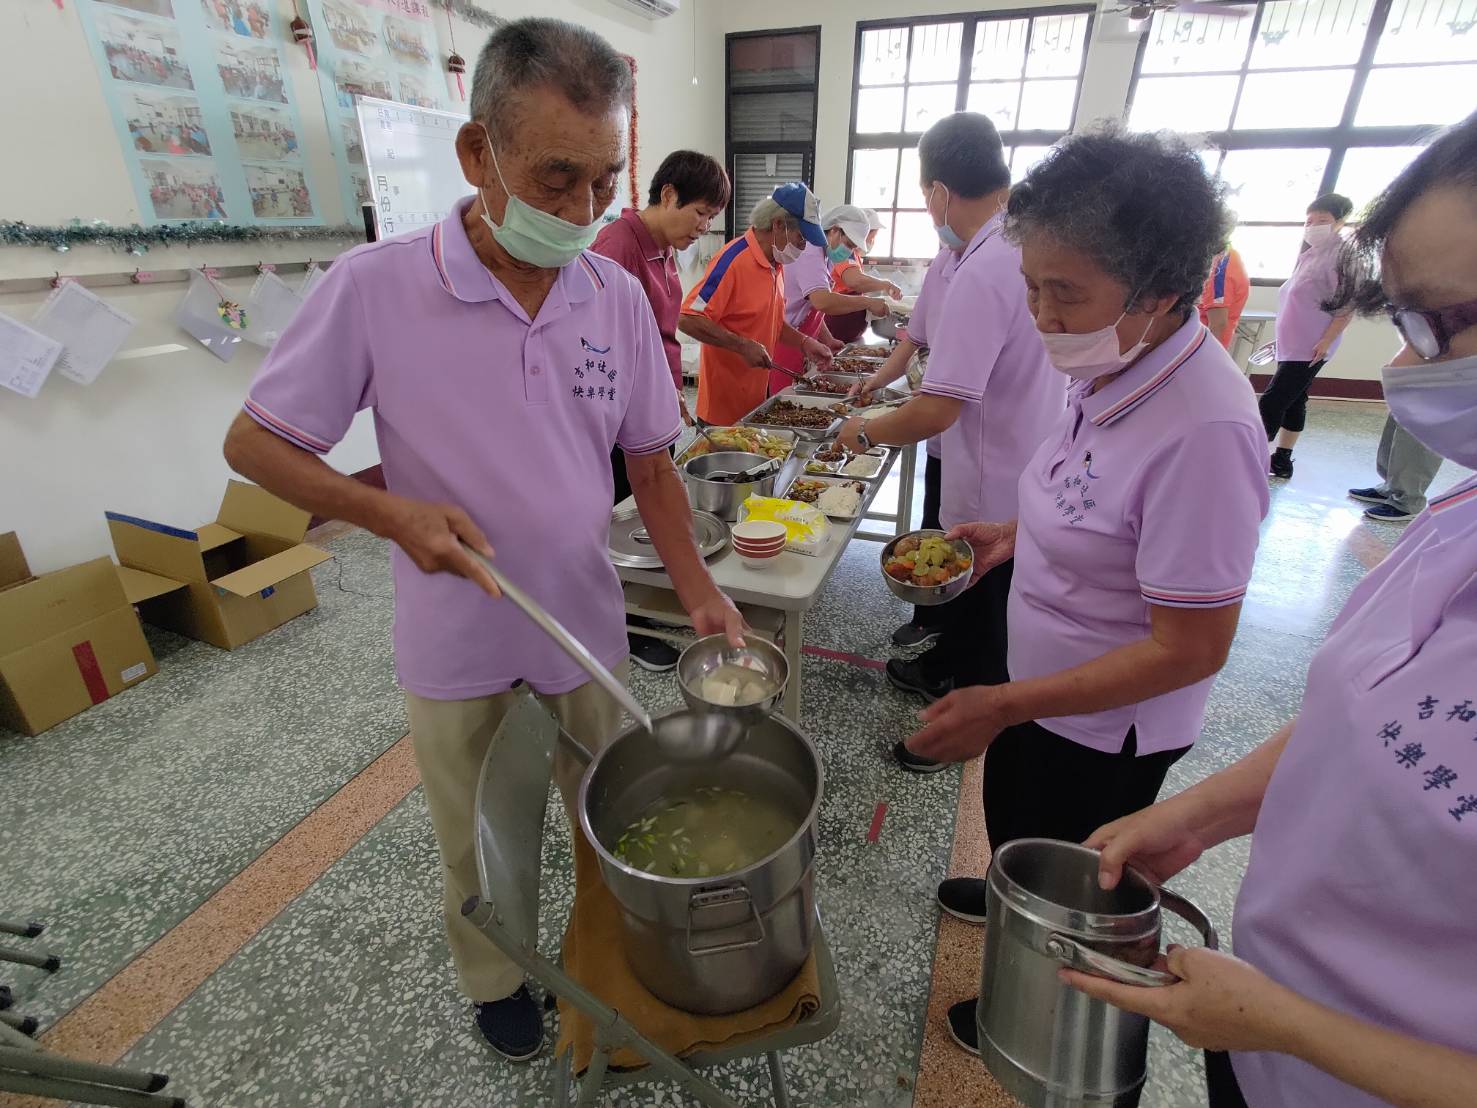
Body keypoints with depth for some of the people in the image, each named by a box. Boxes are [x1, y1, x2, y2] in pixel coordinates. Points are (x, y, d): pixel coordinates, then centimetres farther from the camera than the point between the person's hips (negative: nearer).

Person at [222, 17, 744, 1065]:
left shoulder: (619, 295, -6)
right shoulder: (375, 285, -15)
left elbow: (650, 460, 0)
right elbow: (254, 441, -6)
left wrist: (696, 584, -12)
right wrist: (390, 510, -22)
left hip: (586, 623, 3)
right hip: (456, 641, -2)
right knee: (479, 845, 21)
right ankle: (493, 979, 52)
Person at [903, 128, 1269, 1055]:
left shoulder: (1203, 426, -34)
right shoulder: (1114, 369, -8)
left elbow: (1191, 647, -28)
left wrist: (1002, 705, -27)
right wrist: (1015, 535, -1)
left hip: (1106, 728, -7)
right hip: (1047, 687, 8)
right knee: (1016, 819, 33)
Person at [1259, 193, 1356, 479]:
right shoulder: (1309, 254, 16)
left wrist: (1327, 340, -20)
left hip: (1310, 348, -9)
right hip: (1292, 344, 9)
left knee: (1271, 402, -13)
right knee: (1293, 401, 13)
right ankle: (1281, 461, 19)